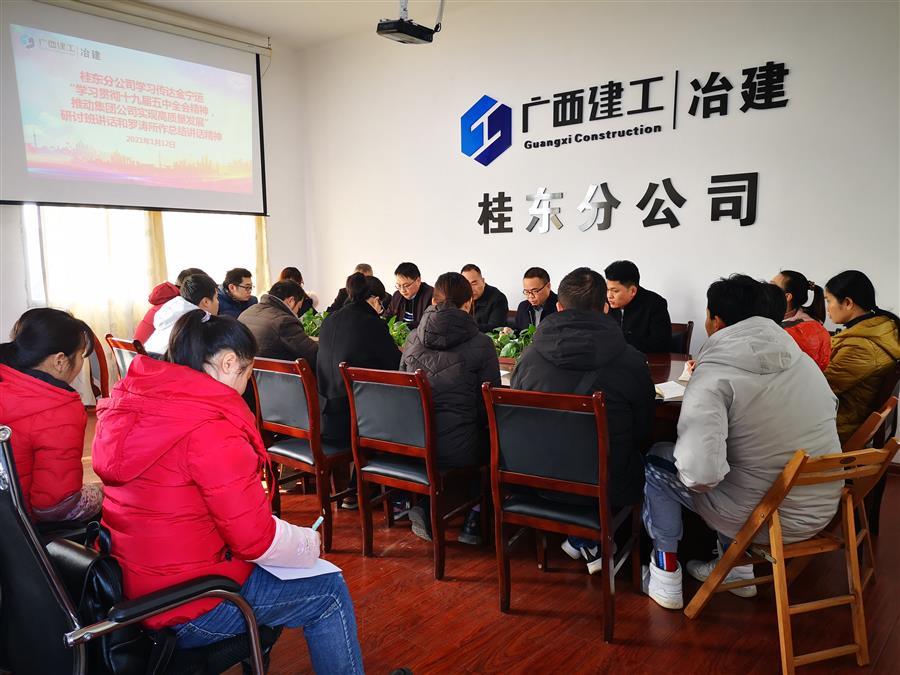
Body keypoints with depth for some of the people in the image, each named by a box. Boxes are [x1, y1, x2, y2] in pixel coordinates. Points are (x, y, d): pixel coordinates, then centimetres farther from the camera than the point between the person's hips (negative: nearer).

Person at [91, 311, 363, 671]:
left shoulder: (127, 401, 0)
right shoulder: (211, 429, -26)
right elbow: (256, 538, -23)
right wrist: (310, 543, -3)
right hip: (189, 609, -9)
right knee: (330, 592, 5)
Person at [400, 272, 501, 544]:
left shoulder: (413, 339, 5)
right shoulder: (480, 344, -7)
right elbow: (489, 405, -3)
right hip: (457, 450, -4)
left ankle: (424, 509, 23)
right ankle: (473, 520, 24)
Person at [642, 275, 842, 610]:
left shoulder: (713, 375, -22)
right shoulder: (800, 357, -1)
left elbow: (700, 471, -35)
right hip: (822, 507, 7)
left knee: (654, 462, 9)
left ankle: (666, 575, 18)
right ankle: (736, 566, 34)